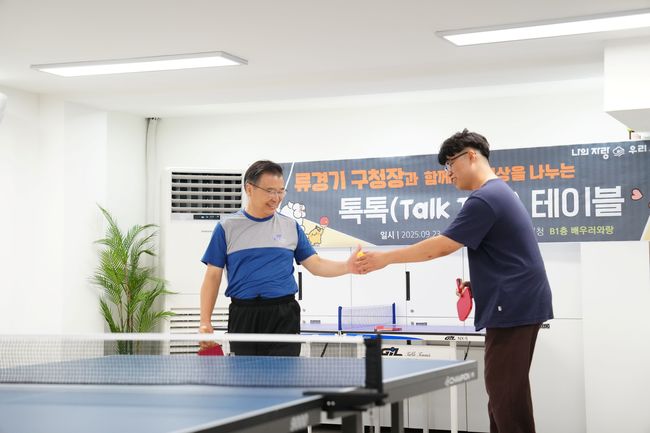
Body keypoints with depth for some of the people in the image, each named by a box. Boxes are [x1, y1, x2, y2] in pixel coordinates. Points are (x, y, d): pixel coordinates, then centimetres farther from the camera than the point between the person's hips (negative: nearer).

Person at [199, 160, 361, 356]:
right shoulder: (227, 228, 3)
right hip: (243, 316, -1)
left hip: (284, 317, 1)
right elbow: (213, 276, 3)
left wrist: (347, 266, -13)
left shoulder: (291, 226, 9)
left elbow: (316, 265, 6)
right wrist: (205, 321, -5)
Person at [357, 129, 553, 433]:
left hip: (513, 307, -11)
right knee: (506, 392, 13)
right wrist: (478, 284, 13)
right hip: (521, 304, 11)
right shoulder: (500, 192, 17)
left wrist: (386, 258, -10)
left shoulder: (484, 199, -16)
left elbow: (440, 247, -17)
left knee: (505, 395, -7)